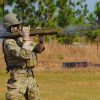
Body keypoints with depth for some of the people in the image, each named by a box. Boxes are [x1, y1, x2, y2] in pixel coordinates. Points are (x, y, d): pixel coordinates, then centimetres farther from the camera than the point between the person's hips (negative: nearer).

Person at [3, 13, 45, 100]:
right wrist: (26, 37, -20)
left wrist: (41, 39, -7)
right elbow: (25, 54, -26)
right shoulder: (9, 42, -14)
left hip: (31, 77, 8)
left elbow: (39, 49, 13)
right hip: (18, 79, -8)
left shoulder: (23, 38, 11)